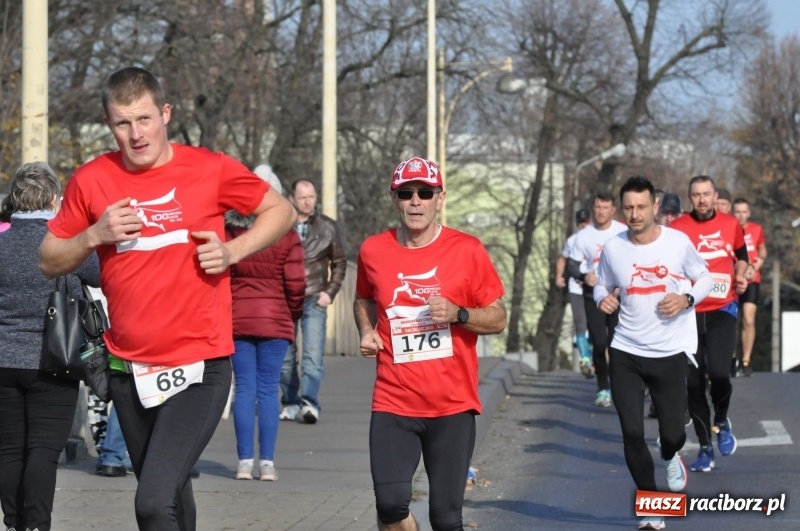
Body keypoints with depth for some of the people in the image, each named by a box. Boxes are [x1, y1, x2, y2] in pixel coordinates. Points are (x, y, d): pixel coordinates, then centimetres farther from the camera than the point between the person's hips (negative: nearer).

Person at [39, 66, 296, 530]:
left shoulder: (210, 169, -6)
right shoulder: (92, 181, 1)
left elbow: (282, 212, 8)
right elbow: (49, 262, 8)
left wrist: (233, 251, -8)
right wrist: (94, 236, -11)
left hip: (199, 367, -4)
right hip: (130, 369, 4)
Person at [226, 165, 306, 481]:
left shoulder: (229, 233, 0)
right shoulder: (287, 236, -4)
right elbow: (295, 284, -5)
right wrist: (294, 314, 12)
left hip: (237, 321, 1)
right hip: (275, 321, -1)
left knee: (244, 388, 4)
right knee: (268, 389, 2)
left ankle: (245, 462, 1)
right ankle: (267, 463, 1)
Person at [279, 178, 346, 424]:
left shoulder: (328, 227, 5)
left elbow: (339, 263, 13)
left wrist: (330, 292, 3)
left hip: (314, 301, -1)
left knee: (313, 356, -13)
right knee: (284, 357, 8)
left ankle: (309, 403, -20)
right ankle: (291, 402, 19)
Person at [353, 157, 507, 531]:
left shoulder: (467, 250, -3)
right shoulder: (373, 251, 4)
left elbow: (498, 319, 2)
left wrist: (457, 314, -16)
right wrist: (367, 332, 5)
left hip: (453, 405, -1)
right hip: (393, 402, 1)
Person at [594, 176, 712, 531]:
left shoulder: (678, 242, -8)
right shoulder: (613, 249, -3)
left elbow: (704, 278, 6)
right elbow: (602, 286, 12)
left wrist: (687, 298, -14)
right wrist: (602, 299, -12)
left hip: (670, 352, -1)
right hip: (626, 353, 1)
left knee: (671, 431, 0)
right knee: (631, 433, -5)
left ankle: (670, 457, 41)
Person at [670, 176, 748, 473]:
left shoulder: (731, 225, 3)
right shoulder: (677, 228, -3)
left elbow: (741, 256, 20)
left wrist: (740, 276, 1)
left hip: (722, 310, 0)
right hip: (688, 312, 0)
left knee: (718, 372, -20)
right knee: (693, 382, 1)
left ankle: (721, 422, 11)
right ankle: (705, 448, 15)